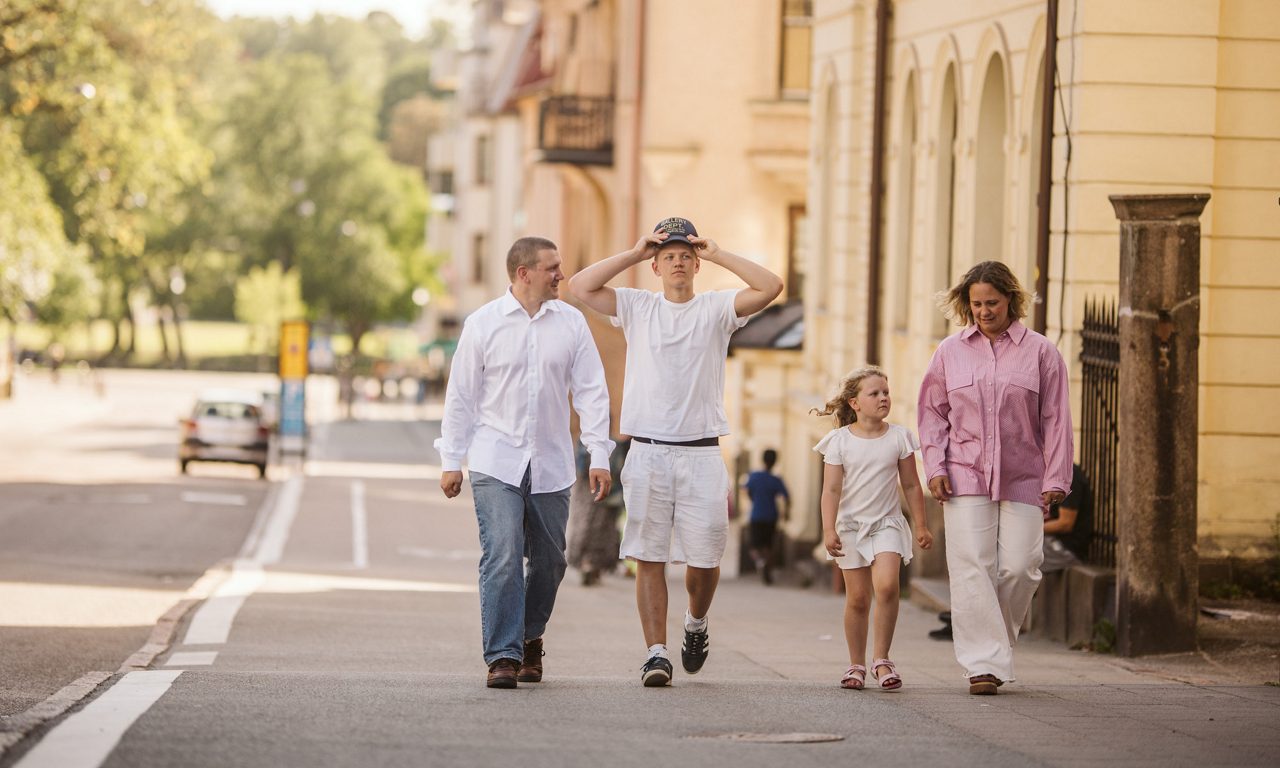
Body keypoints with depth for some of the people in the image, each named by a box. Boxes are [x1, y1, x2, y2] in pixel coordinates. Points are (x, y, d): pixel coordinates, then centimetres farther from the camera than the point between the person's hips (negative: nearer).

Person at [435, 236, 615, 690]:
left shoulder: (571, 323, 5)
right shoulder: (484, 324, 0)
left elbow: (591, 391, 5)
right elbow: (461, 395, 4)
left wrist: (599, 455, -2)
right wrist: (451, 461, 2)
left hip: (551, 465, 3)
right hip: (496, 464, -3)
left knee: (549, 561, 9)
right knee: (502, 557, -14)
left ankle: (530, 636, 32)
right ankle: (503, 657, -13)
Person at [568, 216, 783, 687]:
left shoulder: (716, 309, 6)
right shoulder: (638, 308, 9)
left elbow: (770, 287, -8)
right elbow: (581, 286, -2)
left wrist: (717, 254, -4)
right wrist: (635, 253, -1)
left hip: (701, 454, 0)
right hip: (647, 453, 0)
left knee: (704, 557, 2)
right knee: (650, 559, -4)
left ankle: (696, 624, 31)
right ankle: (656, 653, -3)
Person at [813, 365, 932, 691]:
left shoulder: (899, 437, 1)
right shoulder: (840, 441, -3)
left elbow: (911, 485, 8)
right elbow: (831, 490, -5)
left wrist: (921, 526, 8)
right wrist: (829, 530, -14)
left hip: (887, 524, 0)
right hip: (850, 526, 0)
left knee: (886, 585, -20)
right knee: (857, 598, 2)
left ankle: (882, 658, -10)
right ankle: (856, 664, 14)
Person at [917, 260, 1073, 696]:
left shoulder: (1040, 352, 5)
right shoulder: (951, 351, 9)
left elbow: (1055, 419, 4)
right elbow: (932, 411, 13)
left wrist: (1056, 479, -2)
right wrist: (935, 466, 1)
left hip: (1022, 480, 0)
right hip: (965, 478, 0)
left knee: (1019, 567, -7)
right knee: (972, 569, -9)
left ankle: (998, 641, 18)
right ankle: (984, 664, -10)